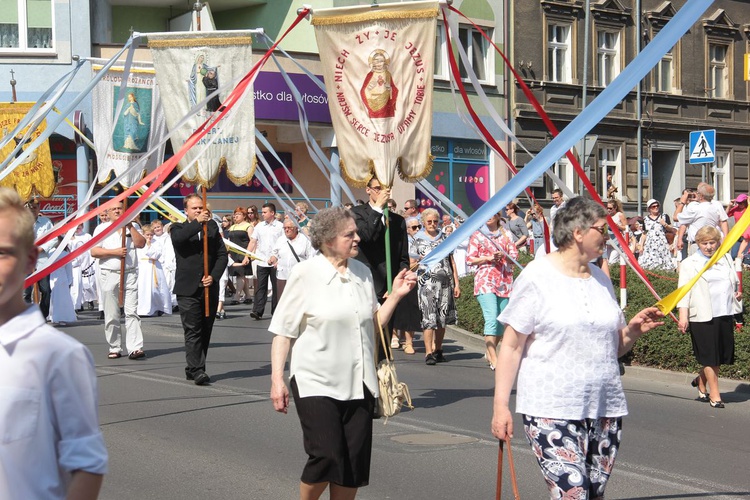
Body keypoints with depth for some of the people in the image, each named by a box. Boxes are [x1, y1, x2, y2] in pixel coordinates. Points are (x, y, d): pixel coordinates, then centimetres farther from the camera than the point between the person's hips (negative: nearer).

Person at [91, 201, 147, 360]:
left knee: (132, 312, -8)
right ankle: (115, 348, 12)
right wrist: (114, 252, -11)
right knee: (111, 315, 3)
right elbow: (94, 251, -1)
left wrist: (130, 227, -9)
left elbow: (141, 244, -3)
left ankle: (135, 348, -13)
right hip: (109, 275, 0)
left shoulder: (133, 226, 12)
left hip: (130, 274, 0)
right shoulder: (101, 228, 8)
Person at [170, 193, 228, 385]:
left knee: (205, 331, 7)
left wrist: (214, 276, -8)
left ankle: (194, 369, 17)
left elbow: (222, 254, 6)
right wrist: (197, 222, -23)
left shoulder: (212, 227, 12)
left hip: (209, 288, 3)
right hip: (188, 290, -3)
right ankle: (197, 370, -9)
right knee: (192, 331, -7)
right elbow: (178, 238, -19)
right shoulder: (179, 228, 6)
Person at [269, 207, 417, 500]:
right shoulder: (306, 273, -7)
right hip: (316, 384, -5)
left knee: (354, 464, 5)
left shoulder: (362, 272, 7)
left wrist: (396, 295, 3)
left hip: (358, 384, 5)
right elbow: (283, 331, -5)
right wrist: (277, 380, -10)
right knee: (327, 457, -13)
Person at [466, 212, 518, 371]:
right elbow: (470, 259, 3)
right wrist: (488, 258, -10)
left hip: (505, 281, 4)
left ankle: (489, 352, 24)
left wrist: (503, 255, -10)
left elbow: (514, 255, 10)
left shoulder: (506, 234, 14)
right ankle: (494, 360, -19)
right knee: (491, 318, -16)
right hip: (485, 280, -4)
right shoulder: (477, 235, 7)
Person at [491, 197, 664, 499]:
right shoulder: (537, 276, -5)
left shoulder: (601, 278, 15)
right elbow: (511, 346, -7)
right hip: (552, 412, -6)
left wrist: (633, 330, 0)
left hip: (605, 409, 7)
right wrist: (500, 405, -12)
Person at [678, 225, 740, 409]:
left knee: (722, 354, 7)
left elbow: (734, 282, 29)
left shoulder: (726, 259, 15)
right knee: (710, 357, -1)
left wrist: (738, 293, 6)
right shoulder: (689, 264, 2)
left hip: (725, 315, 5)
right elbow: (684, 291, -4)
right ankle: (714, 395, 9)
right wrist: (683, 316, -13)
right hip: (703, 317, -5)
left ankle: (701, 380, 31)